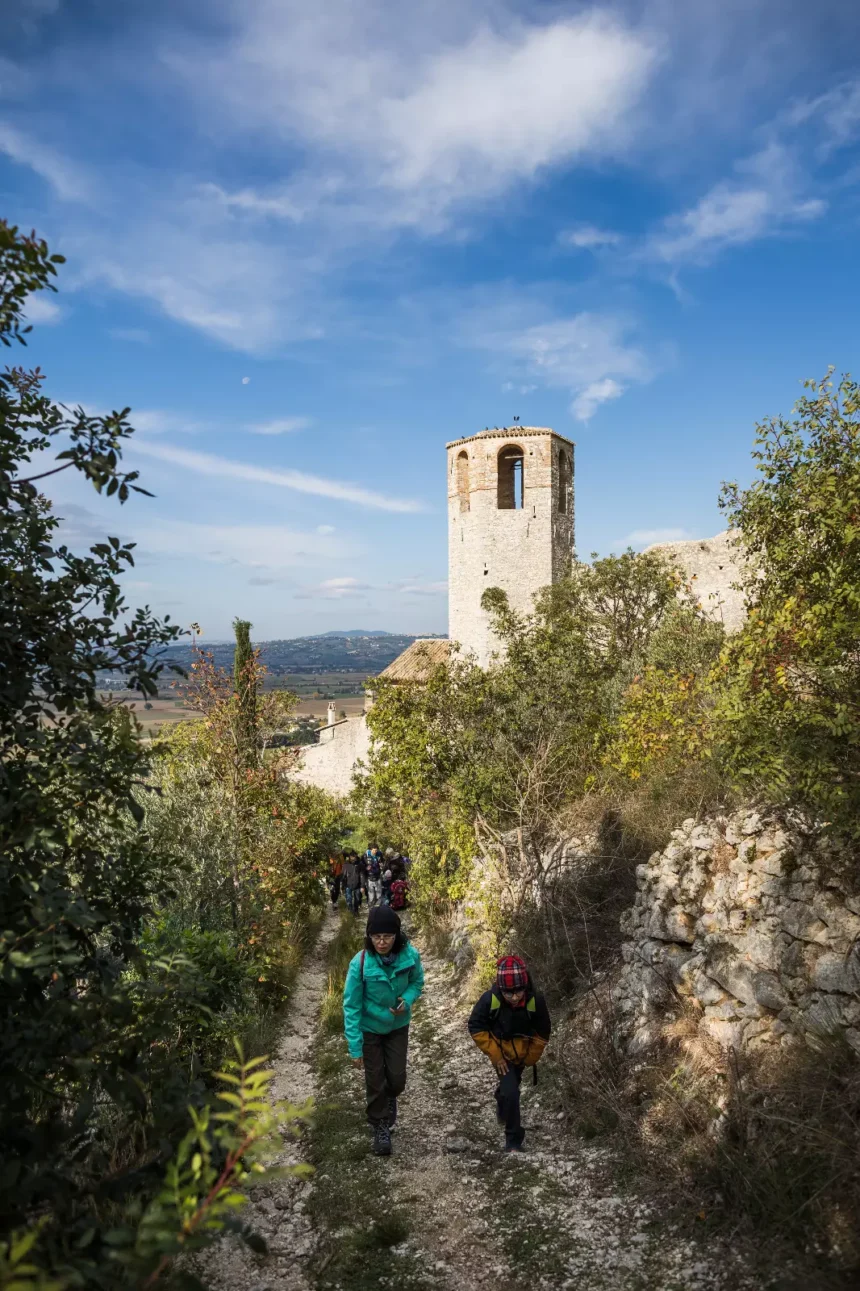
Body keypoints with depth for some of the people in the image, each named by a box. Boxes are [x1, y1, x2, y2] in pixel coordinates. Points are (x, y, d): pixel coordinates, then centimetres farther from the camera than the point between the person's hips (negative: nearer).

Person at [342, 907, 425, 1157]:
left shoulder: (410, 955, -25)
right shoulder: (360, 963, -31)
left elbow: (416, 982, -3)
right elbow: (351, 1006, -21)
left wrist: (407, 1001, -24)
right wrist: (355, 1047, -20)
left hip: (398, 1026, 2)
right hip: (369, 1027, -2)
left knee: (397, 1078, 10)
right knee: (375, 1081, 7)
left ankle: (390, 1099, 47)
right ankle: (380, 1128, 33)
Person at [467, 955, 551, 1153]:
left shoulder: (536, 1000, -32)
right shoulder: (489, 999, -35)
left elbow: (543, 1032, -12)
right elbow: (476, 1027, -18)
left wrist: (531, 1057, -6)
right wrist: (495, 1055, -17)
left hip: (523, 1053, 2)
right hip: (501, 1053, -2)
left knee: (510, 1086, 26)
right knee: (511, 1093, -13)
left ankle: (501, 1101, 59)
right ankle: (514, 1141, 6)